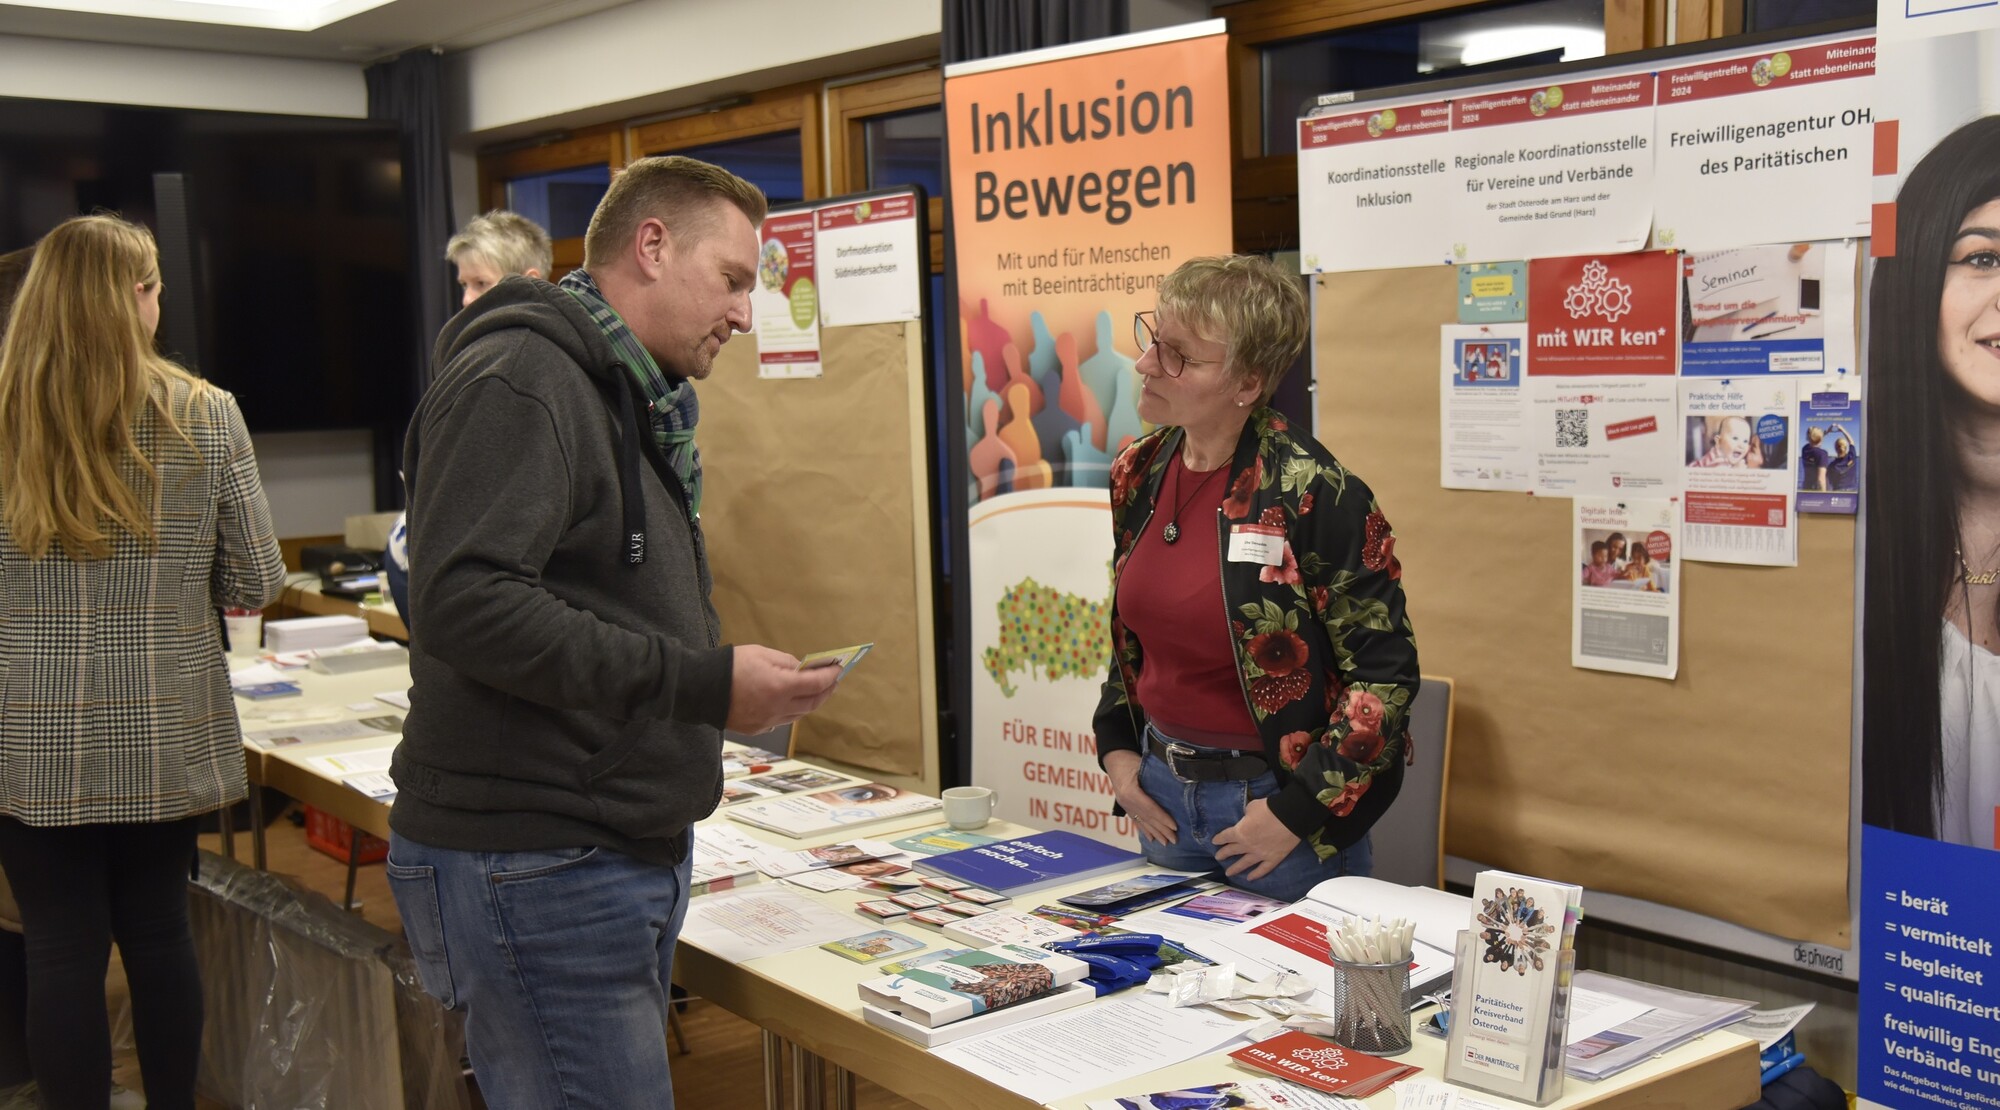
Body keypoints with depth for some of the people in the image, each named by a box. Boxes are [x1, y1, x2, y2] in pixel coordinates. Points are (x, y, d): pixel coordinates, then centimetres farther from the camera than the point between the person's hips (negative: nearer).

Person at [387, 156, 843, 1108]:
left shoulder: (633, 401, 19)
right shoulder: (520, 379, -14)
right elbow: (466, 602, -27)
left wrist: (730, 673, 9)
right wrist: (704, 684, -25)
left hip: (629, 852, 10)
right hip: (534, 867, -10)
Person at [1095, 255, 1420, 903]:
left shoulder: (1313, 495, -19)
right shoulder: (1138, 474, 2)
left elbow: (1385, 672, -16)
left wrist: (1297, 810, -17)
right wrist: (1117, 751, 7)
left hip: (1275, 799, -6)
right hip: (1162, 796, 6)